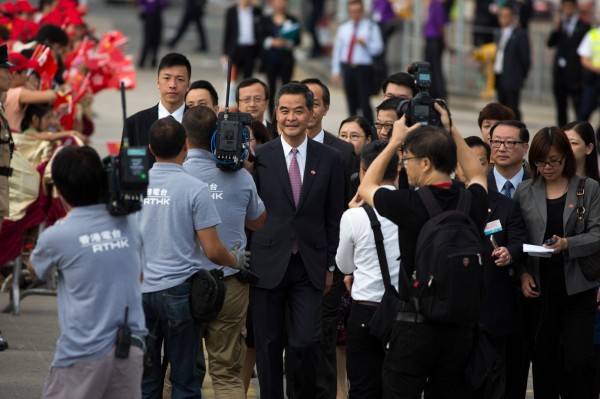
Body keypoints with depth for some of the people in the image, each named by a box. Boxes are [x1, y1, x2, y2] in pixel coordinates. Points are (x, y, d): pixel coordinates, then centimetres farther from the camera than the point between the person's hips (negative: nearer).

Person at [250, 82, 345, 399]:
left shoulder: (329, 159, 4)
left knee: (307, 343, -6)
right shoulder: (259, 157, 0)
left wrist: (330, 265, 5)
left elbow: (334, 216, 7)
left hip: (310, 266, 0)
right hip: (268, 263, 0)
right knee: (268, 345, 5)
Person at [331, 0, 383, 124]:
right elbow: (337, 50, 14)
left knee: (364, 102, -11)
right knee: (352, 104, 9)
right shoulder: (343, 28, 13)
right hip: (347, 68, 4)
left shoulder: (371, 27, 2)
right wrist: (336, 71, 9)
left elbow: (378, 48, -3)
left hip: (363, 69, -4)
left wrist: (365, 44, -22)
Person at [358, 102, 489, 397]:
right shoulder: (472, 203, -2)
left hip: (414, 325, -5)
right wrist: (450, 131, 24)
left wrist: (394, 141, 13)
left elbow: (366, 188, 6)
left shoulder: (411, 205, -15)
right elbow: (477, 175, 25)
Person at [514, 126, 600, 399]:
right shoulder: (525, 192, 8)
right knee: (543, 362, 5)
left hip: (577, 288, -2)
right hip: (538, 289, 2)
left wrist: (568, 244, -20)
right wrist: (523, 273, -6)